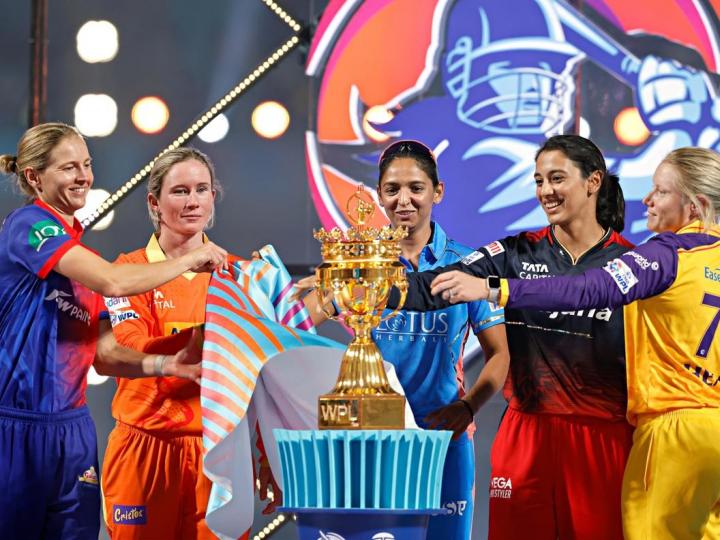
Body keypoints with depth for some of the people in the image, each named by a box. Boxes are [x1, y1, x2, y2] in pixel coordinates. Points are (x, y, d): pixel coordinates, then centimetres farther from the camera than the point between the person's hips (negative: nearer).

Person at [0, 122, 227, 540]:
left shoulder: (81, 254, 15)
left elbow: (105, 356, 12)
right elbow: (113, 283, -22)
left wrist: (169, 364, -4)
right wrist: (190, 261, -9)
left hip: (72, 427, 8)